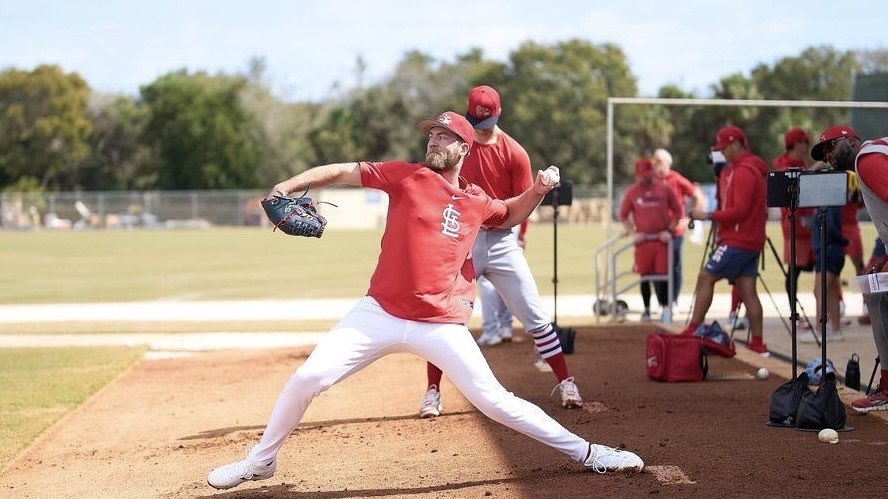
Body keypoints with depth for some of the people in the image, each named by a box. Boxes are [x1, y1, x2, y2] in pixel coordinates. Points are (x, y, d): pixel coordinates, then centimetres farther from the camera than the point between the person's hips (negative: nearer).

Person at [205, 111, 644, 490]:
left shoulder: (476, 202, 9)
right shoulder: (405, 175, 1)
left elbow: (510, 215, 31)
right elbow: (342, 171, -3)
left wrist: (537, 191, 12)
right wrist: (290, 185, -17)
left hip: (442, 326, 0)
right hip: (379, 315, 0)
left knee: (495, 402, -4)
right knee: (307, 378, -7)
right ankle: (261, 460, 14)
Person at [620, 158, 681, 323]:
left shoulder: (665, 189, 2)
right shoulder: (632, 191, 4)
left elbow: (677, 211, 7)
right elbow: (623, 215, 10)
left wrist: (669, 230, -2)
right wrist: (633, 232, 0)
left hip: (662, 239, -1)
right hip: (643, 240, 1)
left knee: (663, 274, -6)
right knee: (645, 275, 5)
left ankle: (666, 309, -1)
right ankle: (646, 309, 17)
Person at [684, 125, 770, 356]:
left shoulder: (743, 172, -14)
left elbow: (739, 210, -20)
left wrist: (708, 215, -16)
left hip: (738, 240, -10)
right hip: (751, 240, 10)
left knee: (705, 277, -6)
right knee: (747, 290, 7)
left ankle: (692, 331, -7)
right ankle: (757, 343, 5)